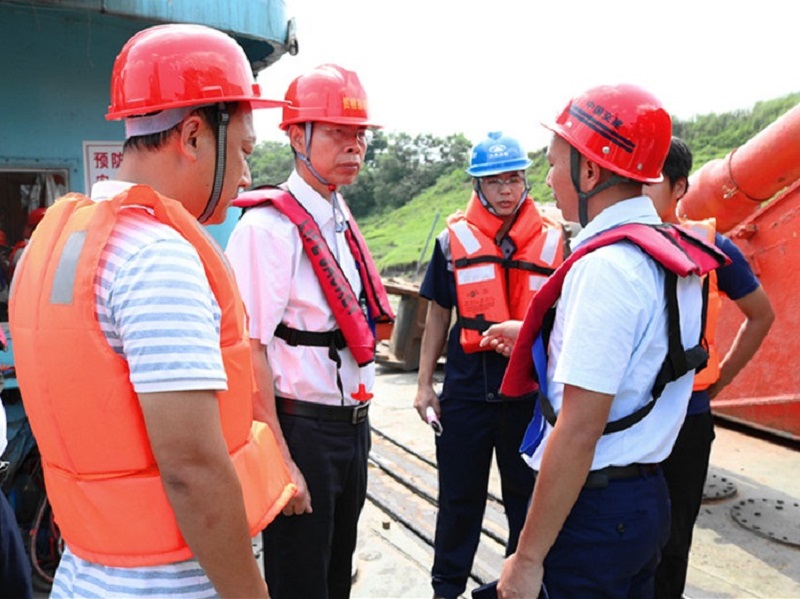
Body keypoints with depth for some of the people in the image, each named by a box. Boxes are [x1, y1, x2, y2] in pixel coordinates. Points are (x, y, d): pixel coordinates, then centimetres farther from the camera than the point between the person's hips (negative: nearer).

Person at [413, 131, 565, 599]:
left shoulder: (553, 241, 0)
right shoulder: (454, 239, 1)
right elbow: (439, 314, 6)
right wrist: (425, 382, 3)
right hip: (466, 388, 0)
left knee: (527, 492, 14)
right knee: (460, 494, 12)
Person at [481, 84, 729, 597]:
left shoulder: (605, 266, -23)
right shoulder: (674, 254, 5)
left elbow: (579, 432, -25)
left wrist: (528, 556, -18)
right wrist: (536, 339, 29)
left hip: (595, 510, -9)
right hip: (647, 496, 9)